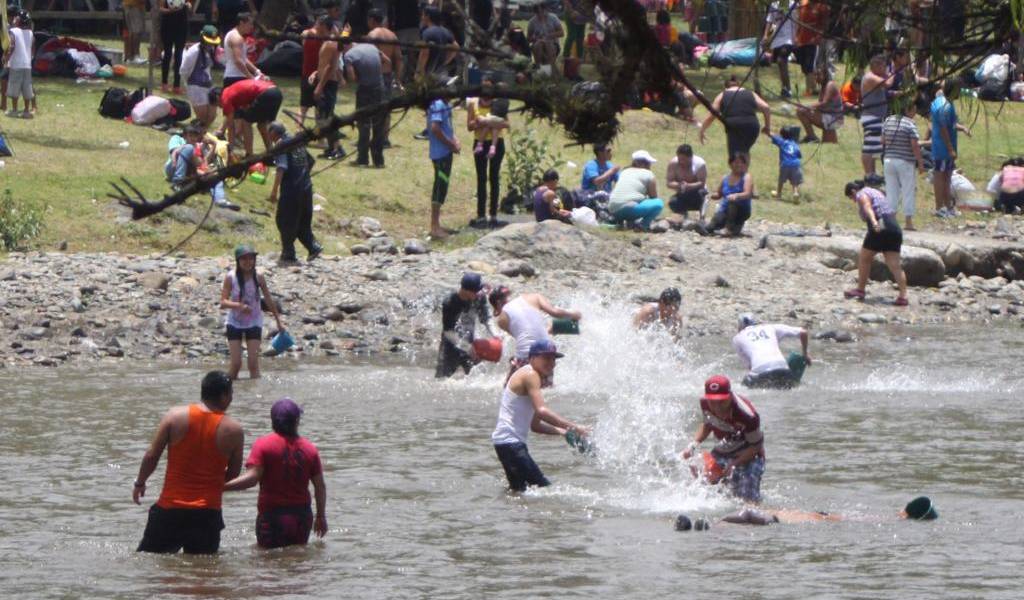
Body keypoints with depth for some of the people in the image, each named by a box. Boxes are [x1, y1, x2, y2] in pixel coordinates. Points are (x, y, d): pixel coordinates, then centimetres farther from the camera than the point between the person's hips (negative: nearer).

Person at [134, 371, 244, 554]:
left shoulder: (175, 416, -5)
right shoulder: (233, 430, -5)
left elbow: (151, 456, -2)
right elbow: (233, 474, 5)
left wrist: (139, 483, 15)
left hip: (170, 508, 0)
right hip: (208, 513, 0)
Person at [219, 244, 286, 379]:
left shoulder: (258, 278, -6)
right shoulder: (231, 278, -12)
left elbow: (269, 300, 5)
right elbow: (223, 302, -17)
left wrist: (279, 320, 10)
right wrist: (238, 305, -36)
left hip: (254, 324, 1)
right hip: (235, 323, -1)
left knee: (253, 362, -5)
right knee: (236, 363, -4)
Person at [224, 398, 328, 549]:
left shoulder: (264, 445, -8)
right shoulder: (309, 449, 4)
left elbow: (251, 478, -18)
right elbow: (320, 487, 6)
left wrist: (222, 486, -15)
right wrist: (321, 517, 18)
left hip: (272, 516, -4)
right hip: (302, 517, 4)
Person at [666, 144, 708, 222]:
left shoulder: (700, 164, -23)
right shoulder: (673, 163, -17)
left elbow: (702, 183, -27)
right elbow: (669, 183, -19)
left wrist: (688, 186, -44)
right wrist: (678, 185, -42)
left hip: (696, 191, -3)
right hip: (682, 195, 3)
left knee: (701, 192, -38)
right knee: (672, 203, -28)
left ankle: (701, 215, -9)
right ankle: (684, 213, 10)